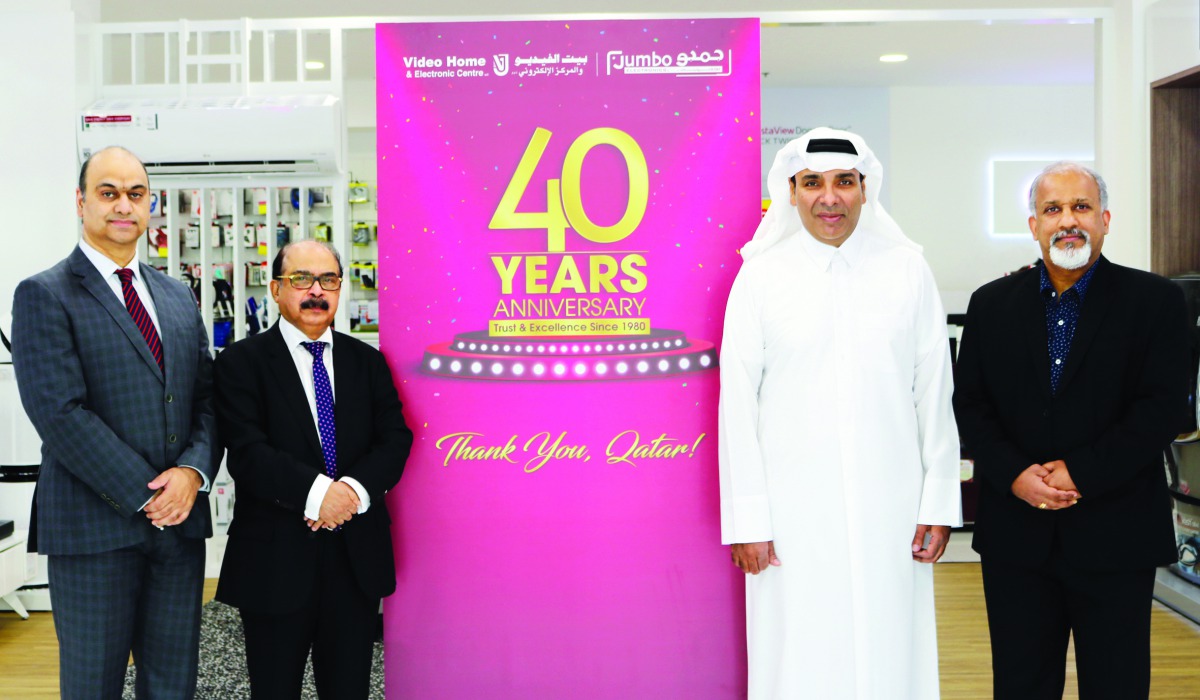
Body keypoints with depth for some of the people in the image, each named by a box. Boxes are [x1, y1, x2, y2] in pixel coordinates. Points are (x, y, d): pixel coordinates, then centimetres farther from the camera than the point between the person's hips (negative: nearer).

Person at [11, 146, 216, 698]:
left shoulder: (177, 296, 14)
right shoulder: (44, 295, -4)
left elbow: (208, 397, 10)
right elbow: (60, 413, -14)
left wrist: (193, 471, -9)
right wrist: (146, 496, -15)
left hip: (180, 520, 5)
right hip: (95, 526, -5)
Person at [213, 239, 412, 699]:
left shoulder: (368, 362, 10)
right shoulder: (242, 362, -2)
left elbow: (395, 438, 1)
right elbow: (247, 453, -14)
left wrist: (356, 489, -17)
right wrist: (315, 492, -24)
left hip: (358, 557, 3)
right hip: (276, 559, -3)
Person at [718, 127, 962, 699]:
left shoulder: (907, 269, 5)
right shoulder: (760, 275, 0)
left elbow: (935, 392, 5)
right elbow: (738, 402, -1)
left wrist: (940, 502, 2)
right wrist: (746, 519, -4)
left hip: (890, 509, 1)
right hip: (794, 512, -1)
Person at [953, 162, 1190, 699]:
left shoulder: (1154, 301, 0)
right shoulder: (992, 304, 7)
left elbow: (1163, 408, -8)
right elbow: (969, 404, 3)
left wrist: (1081, 473, -15)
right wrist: (1014, 474, -12)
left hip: (1114, 534, -2)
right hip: (1016, 534, 2)